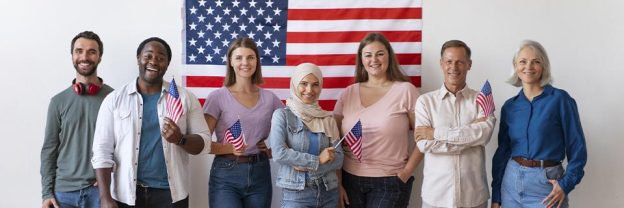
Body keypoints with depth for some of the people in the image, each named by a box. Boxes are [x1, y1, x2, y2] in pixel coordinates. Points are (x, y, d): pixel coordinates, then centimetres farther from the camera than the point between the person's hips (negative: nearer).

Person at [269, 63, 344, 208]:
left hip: (328, 193, 4)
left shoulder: (328, 119, 7)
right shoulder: (282, 115, -3)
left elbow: (338, 158, 0)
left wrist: (308, 167, -13)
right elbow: (279, 154, -14)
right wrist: (317, 160, -12)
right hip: (296, 194, -4)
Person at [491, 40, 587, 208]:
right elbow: (502, 151, 8)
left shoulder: (560, 99, -6)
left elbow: (577, 147, -5)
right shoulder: (509, 106, 5)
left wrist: (566, 183, -16)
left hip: (547, 182, -4)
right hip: (511, 182, 4)